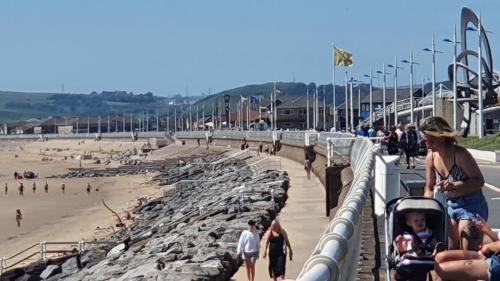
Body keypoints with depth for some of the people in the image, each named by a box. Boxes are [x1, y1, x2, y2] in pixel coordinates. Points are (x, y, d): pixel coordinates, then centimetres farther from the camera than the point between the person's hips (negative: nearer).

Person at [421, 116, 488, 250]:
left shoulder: (459, 154, -21)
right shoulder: (431, 157, -2)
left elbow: (479, 181, -23)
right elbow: (429, 188, 8)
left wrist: (454, 185, -36)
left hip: (471, 206, -6)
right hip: (450, 206, 6)